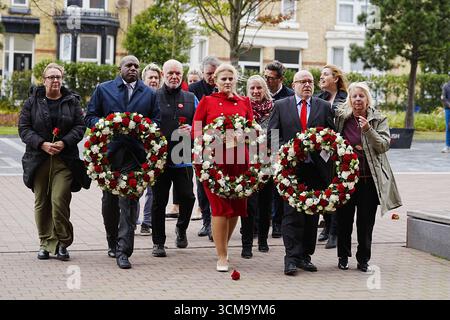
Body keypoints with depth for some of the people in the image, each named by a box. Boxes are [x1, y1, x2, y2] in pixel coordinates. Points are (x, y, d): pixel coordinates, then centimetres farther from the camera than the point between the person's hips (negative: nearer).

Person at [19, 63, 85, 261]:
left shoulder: (72, 101, 8)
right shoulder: (33, 102, 6)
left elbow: (80, 126, 5)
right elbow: (24, 127, 2)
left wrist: (65, 142, -11)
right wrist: (42, 144, -11)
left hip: (64, 160, -1)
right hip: (38, 160, 1)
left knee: (60, 200, -12)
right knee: (41, 203, 5)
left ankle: (62, 243, 2)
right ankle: (45, 243, 16)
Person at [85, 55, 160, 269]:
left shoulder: (149, 94, 13)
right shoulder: (103, 89, 11)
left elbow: (156, 121, 11)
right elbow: (90, 117, 9)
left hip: (135, 153, -1)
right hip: (108, 152, 1)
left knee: (129, 202, -10)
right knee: (109, 201, 11)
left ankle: (123, 251, -10)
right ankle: (113, 242, 31)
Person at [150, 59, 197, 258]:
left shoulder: (190, 98, 13)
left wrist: (191, 130, -8)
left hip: (183, 159, 1)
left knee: (187, 197, -6)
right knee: (159, 201, 4)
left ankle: (181, 229, 23)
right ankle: (158, 243, 15)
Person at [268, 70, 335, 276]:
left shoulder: (324, 107, 11)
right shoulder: (281, 106, 7)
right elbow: (272, 135, 5)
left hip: (317, 168, 2)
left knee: (312, 214, 6)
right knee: (292, 214, -8)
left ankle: (305, 256, 16)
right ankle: (292, 257, -7)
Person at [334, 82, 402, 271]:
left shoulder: (379, 119, 1)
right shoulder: (341, 117, 4)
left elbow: (384, 145, -9)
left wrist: (368, 130, -21)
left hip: (369, 178, -1)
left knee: (366, 221, 2)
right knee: (344, 219, 8)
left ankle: (363, 259, 14)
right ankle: (343, 256, 21)